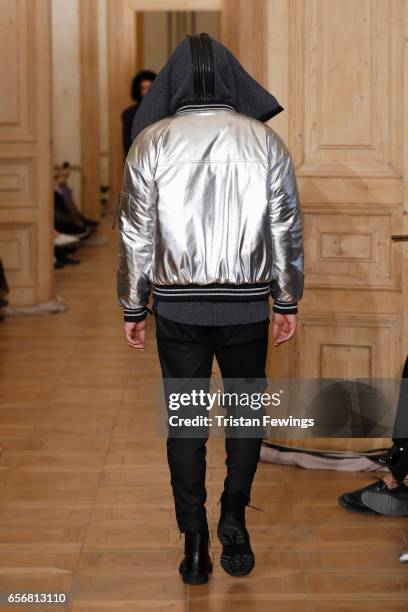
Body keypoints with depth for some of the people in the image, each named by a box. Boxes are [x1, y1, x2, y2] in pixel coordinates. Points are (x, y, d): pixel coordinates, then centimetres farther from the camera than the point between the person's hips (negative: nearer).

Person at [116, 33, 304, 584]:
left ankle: (195, 545, 9)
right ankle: (233, 527, 8)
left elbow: (135, 234, -3)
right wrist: (288, 301, 10)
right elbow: (287, 229, 0)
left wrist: (133, 309, 6)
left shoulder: (152, 141, -5)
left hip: (178, 306, 0)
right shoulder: (265, 141, -3)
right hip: (247, 305, 1)